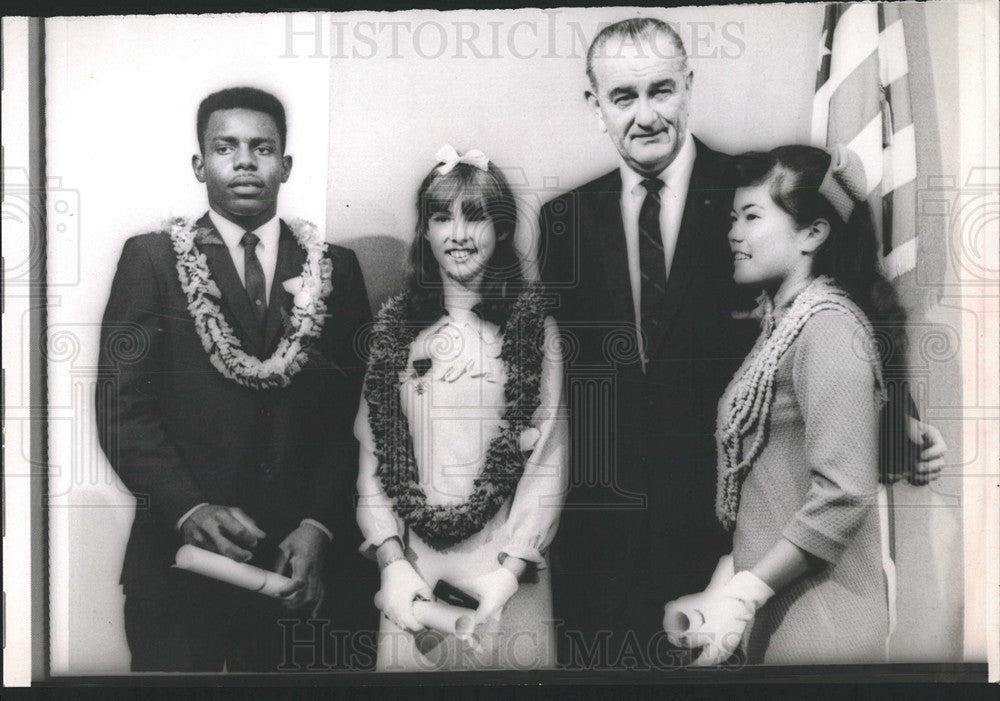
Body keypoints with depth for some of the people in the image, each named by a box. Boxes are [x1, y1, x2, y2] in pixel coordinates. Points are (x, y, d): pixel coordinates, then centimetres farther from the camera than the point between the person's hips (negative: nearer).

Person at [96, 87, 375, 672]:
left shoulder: (336, 268, 8)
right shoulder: (151, 259, 3)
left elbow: (358, 414, 4)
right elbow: (123, 407, -4)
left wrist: (320, 526, -7)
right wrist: (189, 509, -16)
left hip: (303, 562, 2)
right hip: (181, 556, -1)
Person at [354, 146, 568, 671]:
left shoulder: (533, 328, -1)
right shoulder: (393, 327, 6)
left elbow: (548, 460, -5)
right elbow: (372, 452, 2)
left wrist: (509, 570, -14)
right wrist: (392, 562, -9)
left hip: (508, 566, -1)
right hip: (412, 562, 2)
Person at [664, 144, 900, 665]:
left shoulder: (828, 328, -16)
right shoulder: (781, 321, 12)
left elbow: (844, 494, -23)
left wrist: (742, 593, -20)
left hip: (814, 624, -8)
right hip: (772, 608, 8)